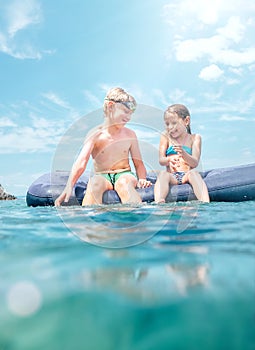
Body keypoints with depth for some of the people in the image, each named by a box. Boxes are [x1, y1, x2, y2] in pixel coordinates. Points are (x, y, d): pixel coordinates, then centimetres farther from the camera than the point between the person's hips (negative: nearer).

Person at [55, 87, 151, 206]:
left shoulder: (130, 135, 5)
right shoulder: (95, 134, -5)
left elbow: (138, 163, 8)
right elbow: (81, 162, -18)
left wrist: (142, 179, -15)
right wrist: (69, 187, -34)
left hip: (124, 174, 2)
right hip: (102, 175, -1)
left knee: (125, 182, -34)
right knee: (94, 182, -35)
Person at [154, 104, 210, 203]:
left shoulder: (194, 138, 9)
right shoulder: (166, 137, 14)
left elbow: (195, 163, -3)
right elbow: (161, 160, 3)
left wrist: (183, 153, -24)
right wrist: (169, 160, -23)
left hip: (186, 176, -1)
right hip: (172, 176, 1)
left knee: (194, 172, -33)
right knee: (163, 174, -30)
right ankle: (159, 202, -53)